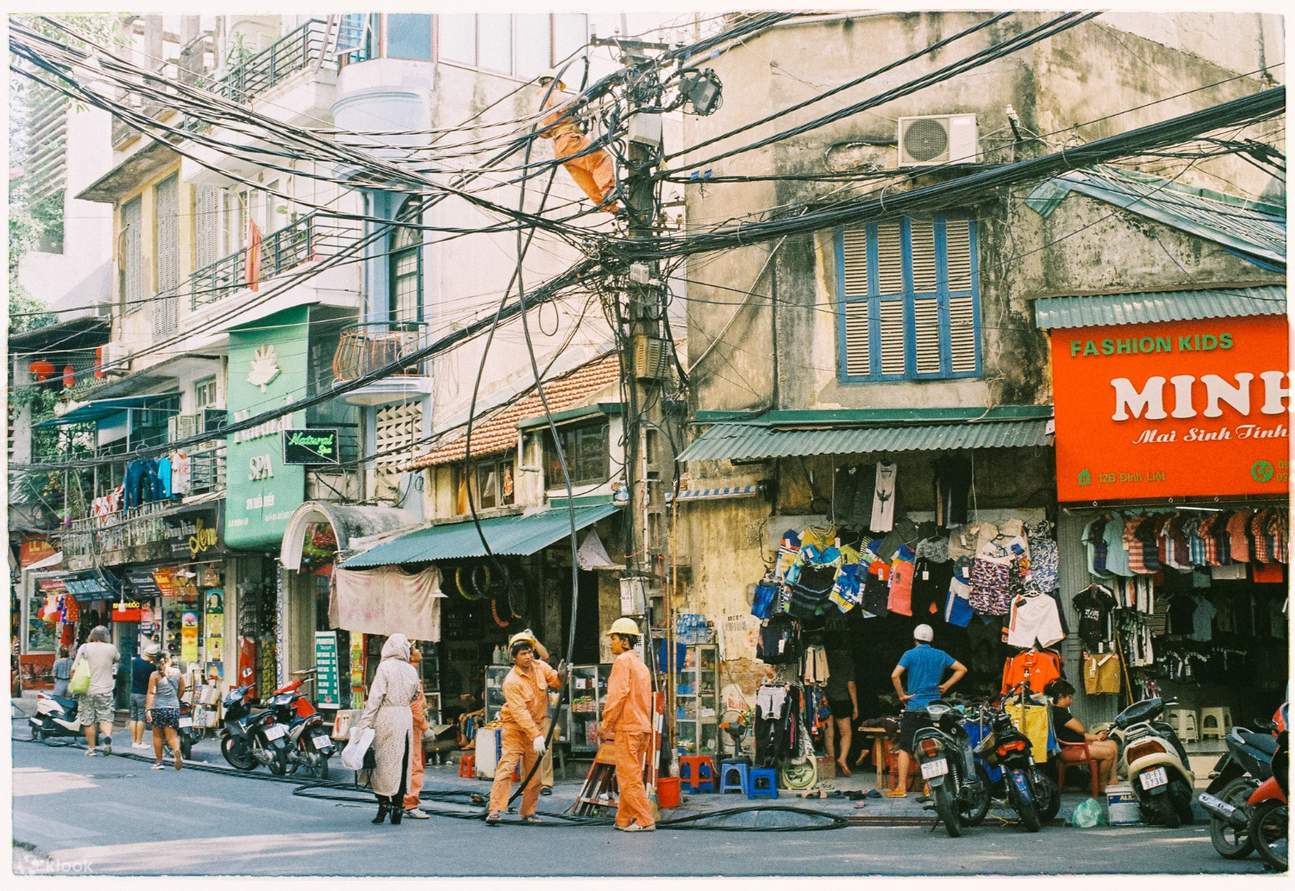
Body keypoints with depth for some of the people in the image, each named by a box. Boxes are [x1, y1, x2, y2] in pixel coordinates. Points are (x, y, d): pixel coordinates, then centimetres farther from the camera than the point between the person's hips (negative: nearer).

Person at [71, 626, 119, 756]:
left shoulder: (85, 647, -3)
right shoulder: (111, 648, 0)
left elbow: (74, 669, -5)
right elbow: (117, 659, 22)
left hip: (87, 690, 0)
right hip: (105, 690, 0)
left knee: (88, 721, 8)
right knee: (105, 717, 7)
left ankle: (91, 748, 11)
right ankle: (107, 736, -21)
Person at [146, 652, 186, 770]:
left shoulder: (155, 675, -4)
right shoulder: (177, 673, 4)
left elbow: (151, 693, -10)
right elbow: (182, 690, 13)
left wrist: (148, 709, -11)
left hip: (158, 707, -2)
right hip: (174, 707, 2)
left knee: (157, 735, 12)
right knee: (172, 735, 3)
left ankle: (159, 761, 15)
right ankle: (178, 755, -23)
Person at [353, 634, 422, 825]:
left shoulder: (385, 667, -8)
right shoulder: (411, 670, 7)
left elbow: (375, 697, -12)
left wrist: (365, 722, -10)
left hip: (386, 718, -5)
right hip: (406, 718, 5)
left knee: (383, 762, 3)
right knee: (401, 764, 8)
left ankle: (383, 802, -1)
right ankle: (398, 806, 9)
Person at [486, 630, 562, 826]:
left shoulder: (540, 667, -3)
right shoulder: (512, 681, -21)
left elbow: (557, 683, 2)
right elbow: (519, 712, -26)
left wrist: (561, 676, -23)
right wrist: (536, 736, -32)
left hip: (534, 725, 6)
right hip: (515, 727, -6)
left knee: (533, 772, 8)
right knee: (506, 766, -17)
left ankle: (528, 812, 17)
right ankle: (495, 810, -20)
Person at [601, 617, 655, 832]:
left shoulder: (623, 660, -8)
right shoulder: (641, 665, 21)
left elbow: (617, 694, -16)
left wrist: (606, 723, -10)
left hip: (627, 726, -9)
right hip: (642, 726, 9)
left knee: (629, 776, -8)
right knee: (629, 775, 13)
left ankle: (645, 820, -10)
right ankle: (624, 820, 15)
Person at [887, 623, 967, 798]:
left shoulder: (910, 655, -4)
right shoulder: (940, 655, 7)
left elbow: (895, 675, -17)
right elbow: (962, 669, 11)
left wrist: (901, 695, -6)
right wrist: (946, 686, 9)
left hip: (914, 707, -4)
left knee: (905, 748, -1)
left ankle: (901, 788, -6)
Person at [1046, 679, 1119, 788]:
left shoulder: (1061, 711, 17)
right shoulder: (1059, 712, -18)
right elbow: (1080, 729, -16)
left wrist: (1095, 737, 7)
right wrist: (1074, 719, 4)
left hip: (1078, 744, 11)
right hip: (1069, 750, -11)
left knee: (1112, 745, 5)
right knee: (1108, 752, -17)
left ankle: (1113, 779, 2)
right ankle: (1101, 783, 0)